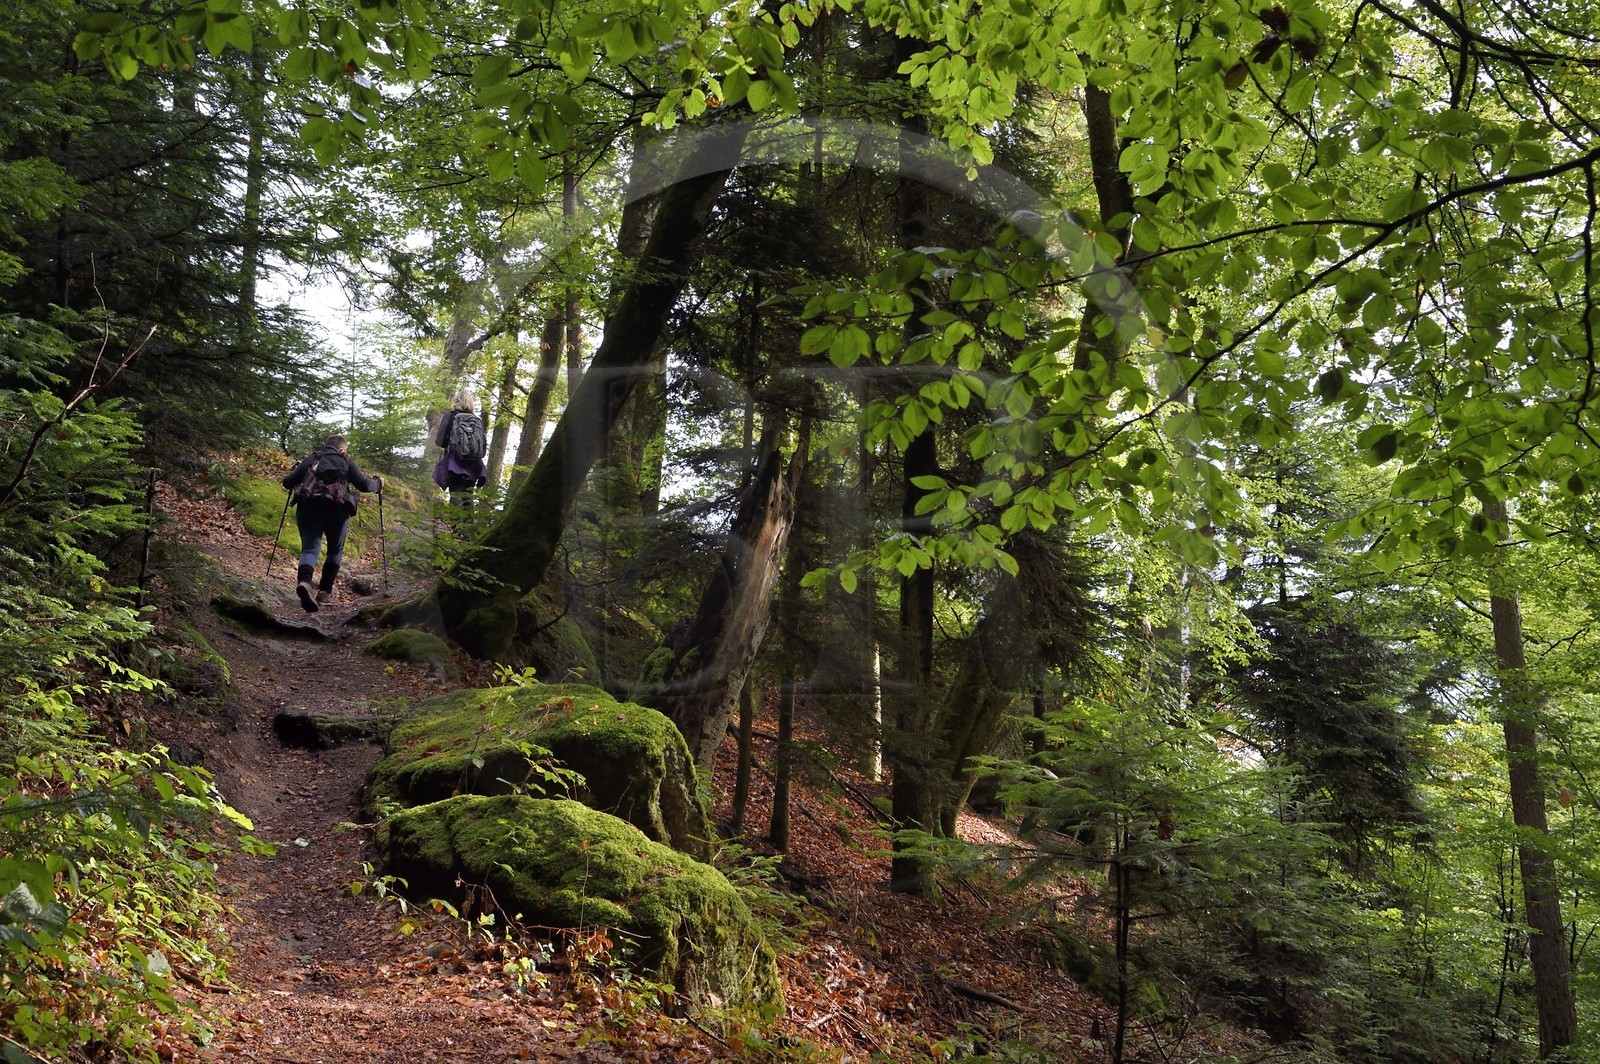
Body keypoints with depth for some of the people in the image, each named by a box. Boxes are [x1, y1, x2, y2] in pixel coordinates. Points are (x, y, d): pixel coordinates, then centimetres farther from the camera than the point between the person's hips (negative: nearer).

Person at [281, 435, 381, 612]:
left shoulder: (310, 459, 22)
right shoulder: (346, 460, 17)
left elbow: (287, 482, 17)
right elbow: (363, 484, 10)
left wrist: (299, 483, 40)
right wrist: (378, 483, 31)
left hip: (308, 506, 1)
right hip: (337, 508, -1)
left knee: (309, 549, -7)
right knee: (335, 550, 17)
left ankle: (304, 582, -35)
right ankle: (325, 591, 12)